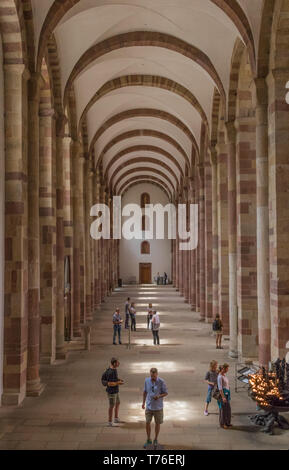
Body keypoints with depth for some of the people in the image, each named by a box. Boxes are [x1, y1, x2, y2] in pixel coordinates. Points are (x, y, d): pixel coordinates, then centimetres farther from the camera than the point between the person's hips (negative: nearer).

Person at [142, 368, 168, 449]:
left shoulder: (161, 382, -14)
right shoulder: (147, 380, -4)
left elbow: (166, 393, -7)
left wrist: (159, 396, -25)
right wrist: (143, 402, 10)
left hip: (158, 407, -2)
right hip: (149, 406, 2)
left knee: (157, 423, 9)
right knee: (147, 423, 4)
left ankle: (156, 440, 28)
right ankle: (148, 440, 23)